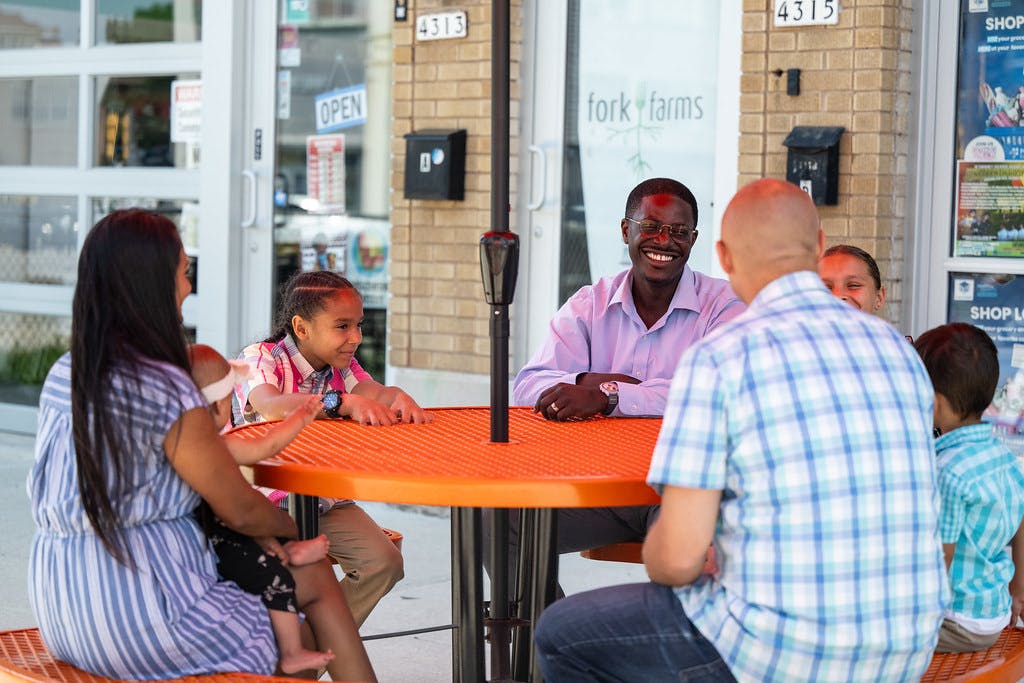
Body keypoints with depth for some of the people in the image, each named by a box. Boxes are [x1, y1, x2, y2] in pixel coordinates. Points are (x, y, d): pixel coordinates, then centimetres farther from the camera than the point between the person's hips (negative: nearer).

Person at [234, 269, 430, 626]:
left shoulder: (342, 365, 7)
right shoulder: (260, 357, -12)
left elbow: (372, 391, -13)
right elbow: (270, 405, -34)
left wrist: (398, 397, -38)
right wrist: (342, 402, -47)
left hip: (327, 502, 6)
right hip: (266, 501, -6)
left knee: (384, 562, -11)